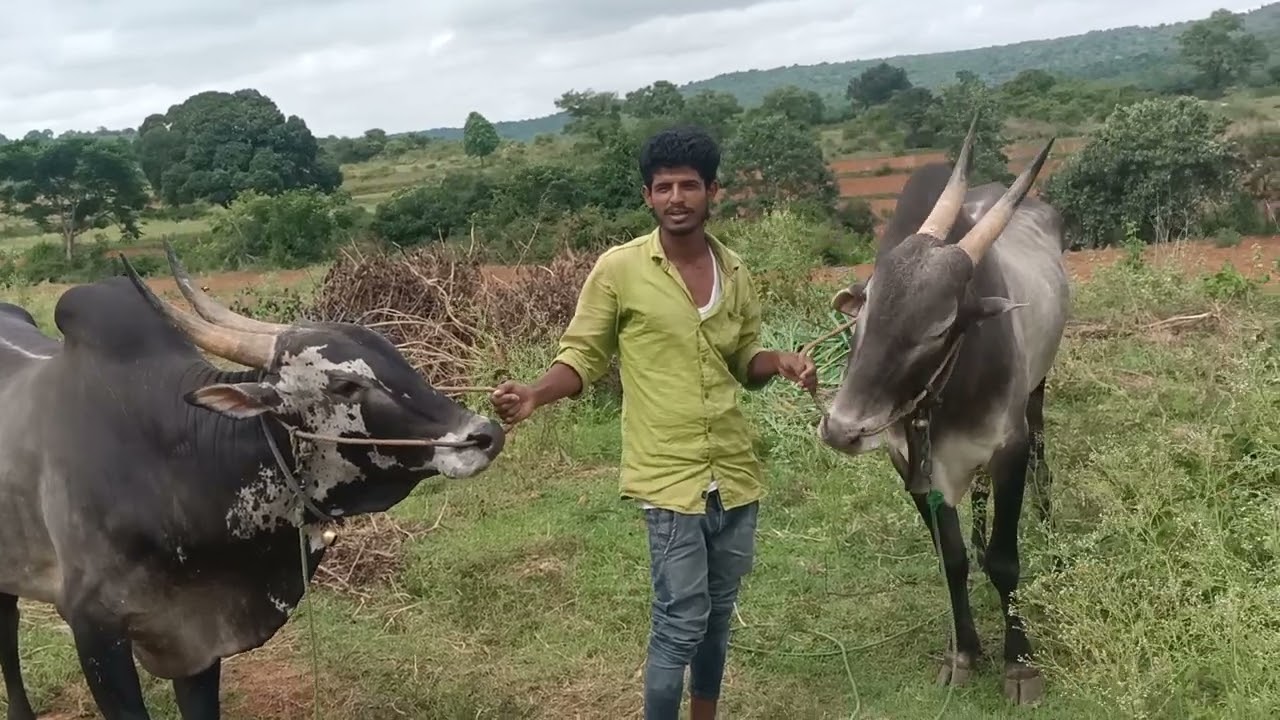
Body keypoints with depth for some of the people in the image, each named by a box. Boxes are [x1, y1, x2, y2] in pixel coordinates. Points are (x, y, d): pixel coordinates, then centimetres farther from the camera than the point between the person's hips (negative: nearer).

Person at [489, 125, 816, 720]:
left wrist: (780, 362, -5)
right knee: (682, 622, -5)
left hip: (736, 472, 5)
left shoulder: (733, 271, 6)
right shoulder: (618, 269, -8)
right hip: (669, 475, -5)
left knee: (718, 613, 17)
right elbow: (583, 358, -4)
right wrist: (535, 394, -23)